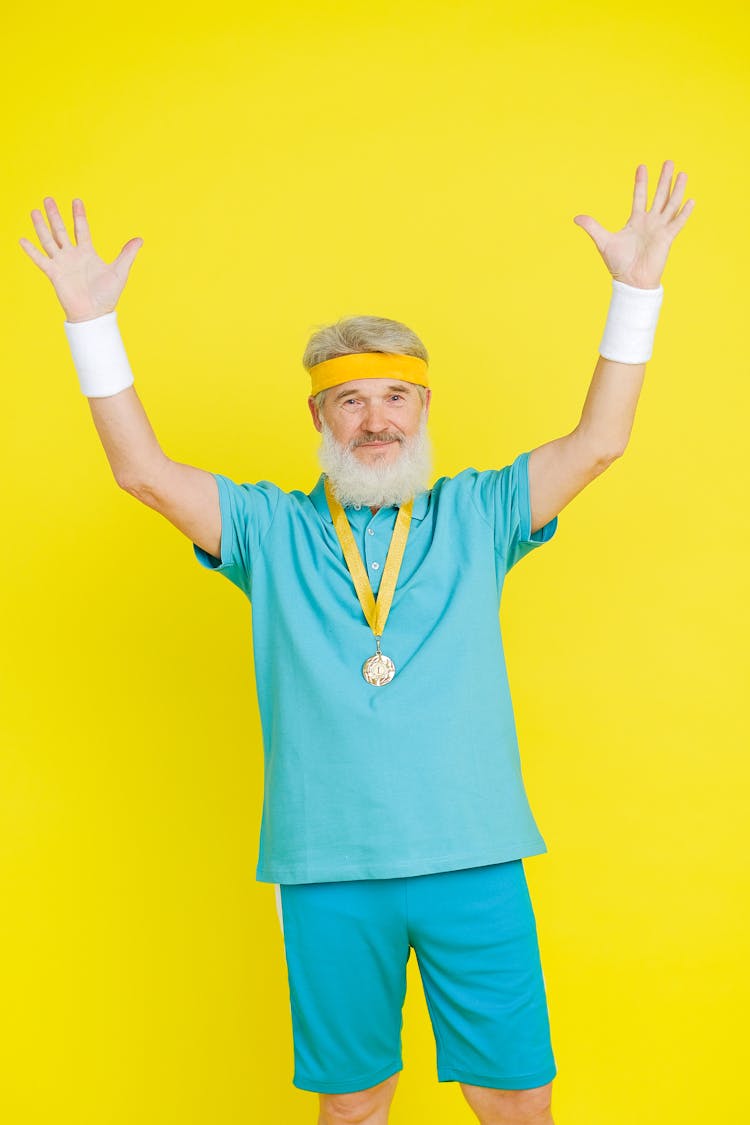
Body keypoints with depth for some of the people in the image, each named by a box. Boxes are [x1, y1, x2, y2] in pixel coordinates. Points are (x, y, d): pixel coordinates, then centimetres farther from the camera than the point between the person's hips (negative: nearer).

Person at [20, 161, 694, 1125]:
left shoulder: (475, 517, 9)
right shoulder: (272, 531, 8)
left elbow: (597, 443, 1)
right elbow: (145, 472, 0)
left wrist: (636, 289, -5)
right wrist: (90, 322, -6)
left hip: (472, 861, 0)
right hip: (327, 870, 0)